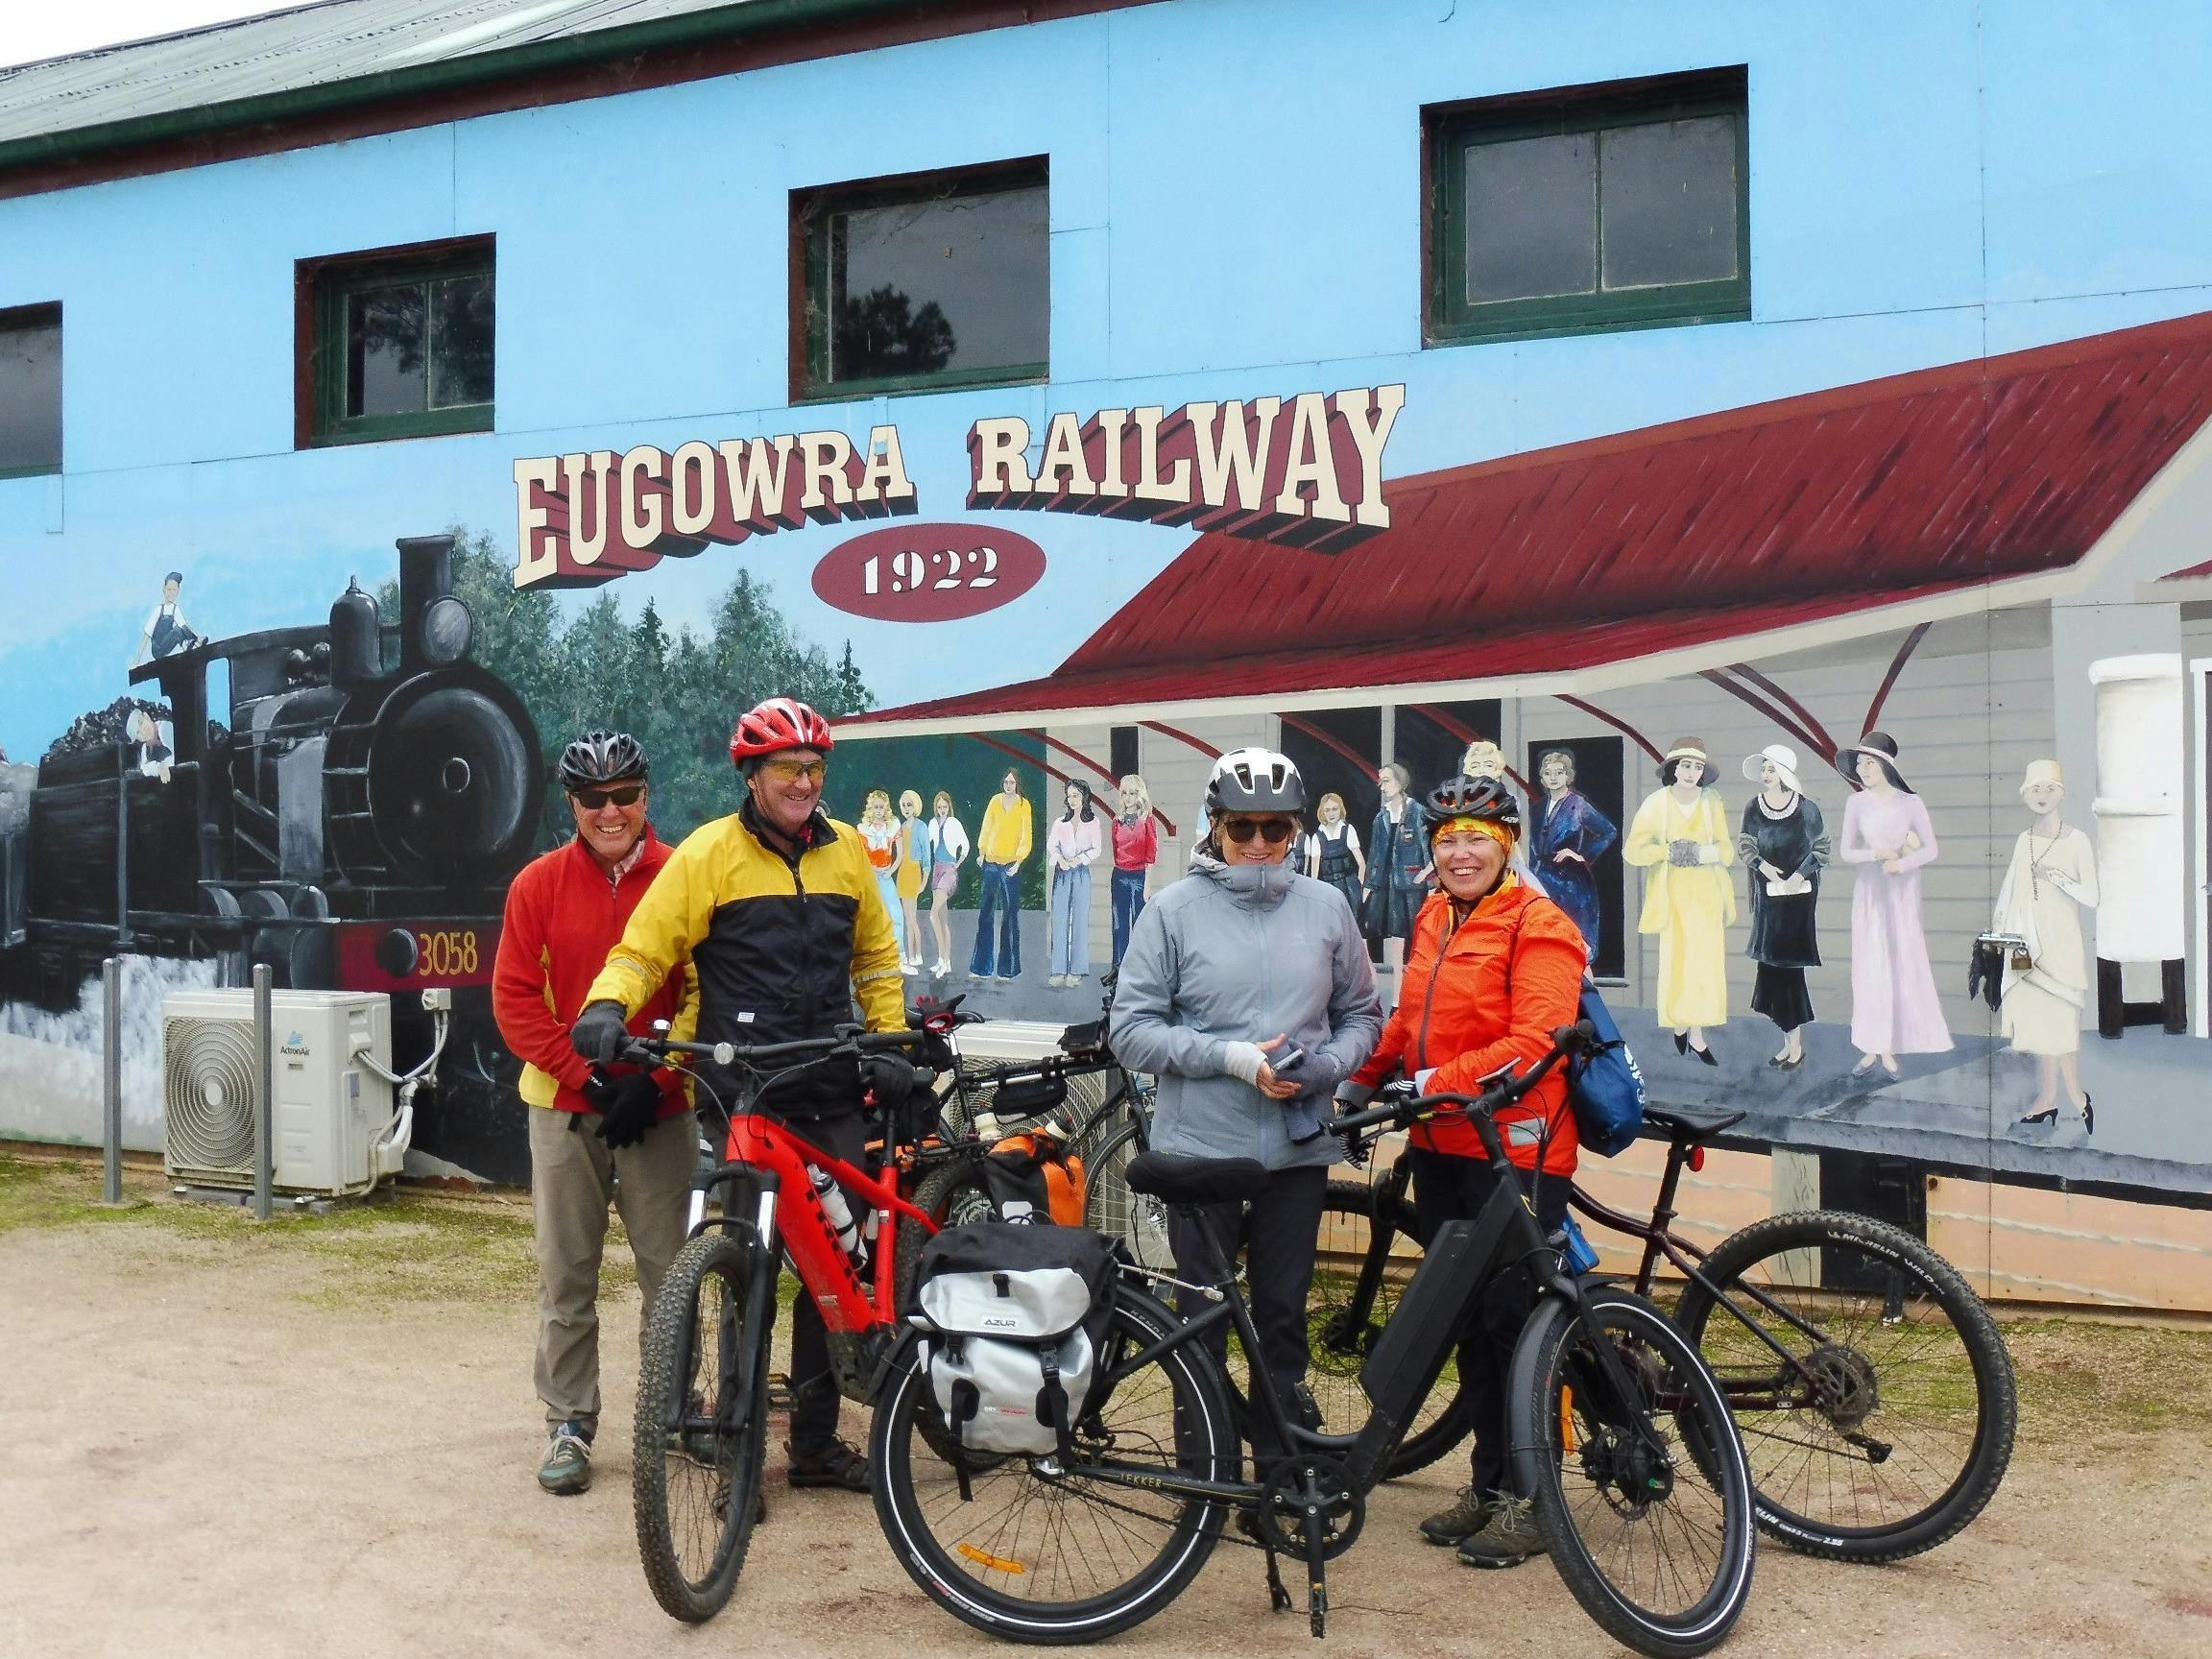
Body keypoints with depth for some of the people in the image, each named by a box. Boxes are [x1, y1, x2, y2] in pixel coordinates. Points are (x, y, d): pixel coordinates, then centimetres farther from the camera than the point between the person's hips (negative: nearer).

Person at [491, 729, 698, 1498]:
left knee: (670, 1270, 4)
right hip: (565, 1105, 1)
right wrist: (583, 1072, -10)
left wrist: (655, 1079, -12)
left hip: (659, 1108, -1)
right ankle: (569, 1424, 18)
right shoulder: (539, 884, 1)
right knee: (565, 1275, 7)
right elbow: (514, 998, 0)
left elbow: (705, 993, -2)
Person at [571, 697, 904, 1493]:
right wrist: (607, 1006, -21)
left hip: (832, 1097, 4)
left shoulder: (846, 849, 11)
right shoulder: (711, 852, -2)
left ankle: (815, 1440, 22)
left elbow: (875, 953, 21)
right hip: (744, 1097, -4)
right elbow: (644, 946, -3)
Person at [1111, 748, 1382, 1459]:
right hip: (1201, 1151, -2)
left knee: (1284, 1317, 11)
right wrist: (1234, 1059, -15)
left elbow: (1361, 1015, 11)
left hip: (1298, 1151, 2)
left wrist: (1325, 1066, -10)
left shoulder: (1326, 907, 4)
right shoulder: (1174, 909, -3)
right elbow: (1131, 1029, -5)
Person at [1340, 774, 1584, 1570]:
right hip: (1440, 1149, 8)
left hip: (1513, 1151, -8)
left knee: (1513, 1322, -2)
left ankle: (1527, 1500, 9)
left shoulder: (1539, 925, -11)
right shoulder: (1431, 919, 13)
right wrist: (1362, 1081, 12)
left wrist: (1436, 1083, -24)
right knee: (1466, 1320, 14)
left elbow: (1536, 1043, -21)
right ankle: (1487, 1482, 25)